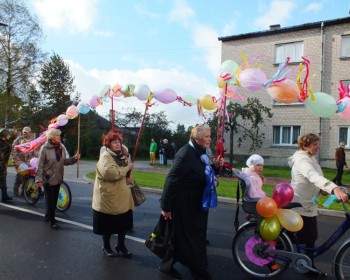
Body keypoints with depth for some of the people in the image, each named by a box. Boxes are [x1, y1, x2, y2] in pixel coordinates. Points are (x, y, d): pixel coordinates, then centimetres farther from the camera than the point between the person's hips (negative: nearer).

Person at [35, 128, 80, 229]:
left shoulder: (61, 147, 4)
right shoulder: (45, 148, -14)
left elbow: (64, 161, 8)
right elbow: (40, 165, -14)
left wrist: (74, 158, -8)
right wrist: (39, 179, -17)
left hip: (58, 178, 6)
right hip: (48, 178, -6)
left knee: (54, 199, 16)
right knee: (50, 200, 2)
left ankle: (48, 216, 35)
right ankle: (52, 221, 13)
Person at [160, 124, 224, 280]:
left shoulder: (200, 153, 7)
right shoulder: (186, 154, -23)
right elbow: (171, 181, -24)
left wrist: (215, 166, -1)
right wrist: (166, 207, -22)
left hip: (197, 205, 10)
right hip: (184, 206, -10)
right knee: (188, 239, 7)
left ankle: (168, 264, 36)